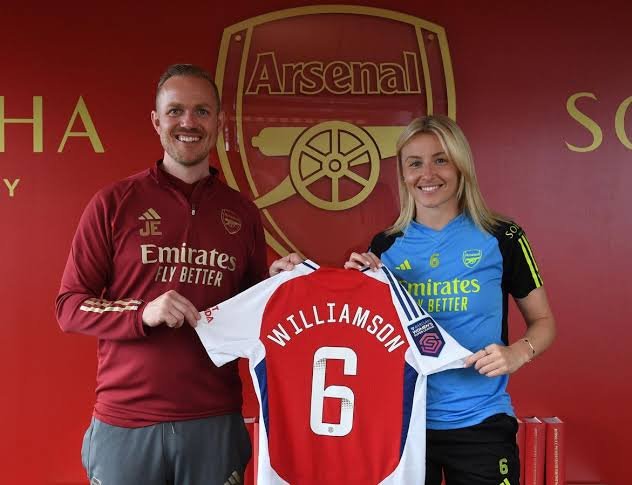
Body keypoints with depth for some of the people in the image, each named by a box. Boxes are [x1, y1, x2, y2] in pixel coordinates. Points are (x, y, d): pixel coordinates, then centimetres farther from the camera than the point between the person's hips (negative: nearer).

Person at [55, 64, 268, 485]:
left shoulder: (242, 213, 8)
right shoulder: (114, 203, -1)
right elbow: (69, 307, -1)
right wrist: (143, 313, -17)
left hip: (215, 422, 2)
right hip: (124, 424, -2)